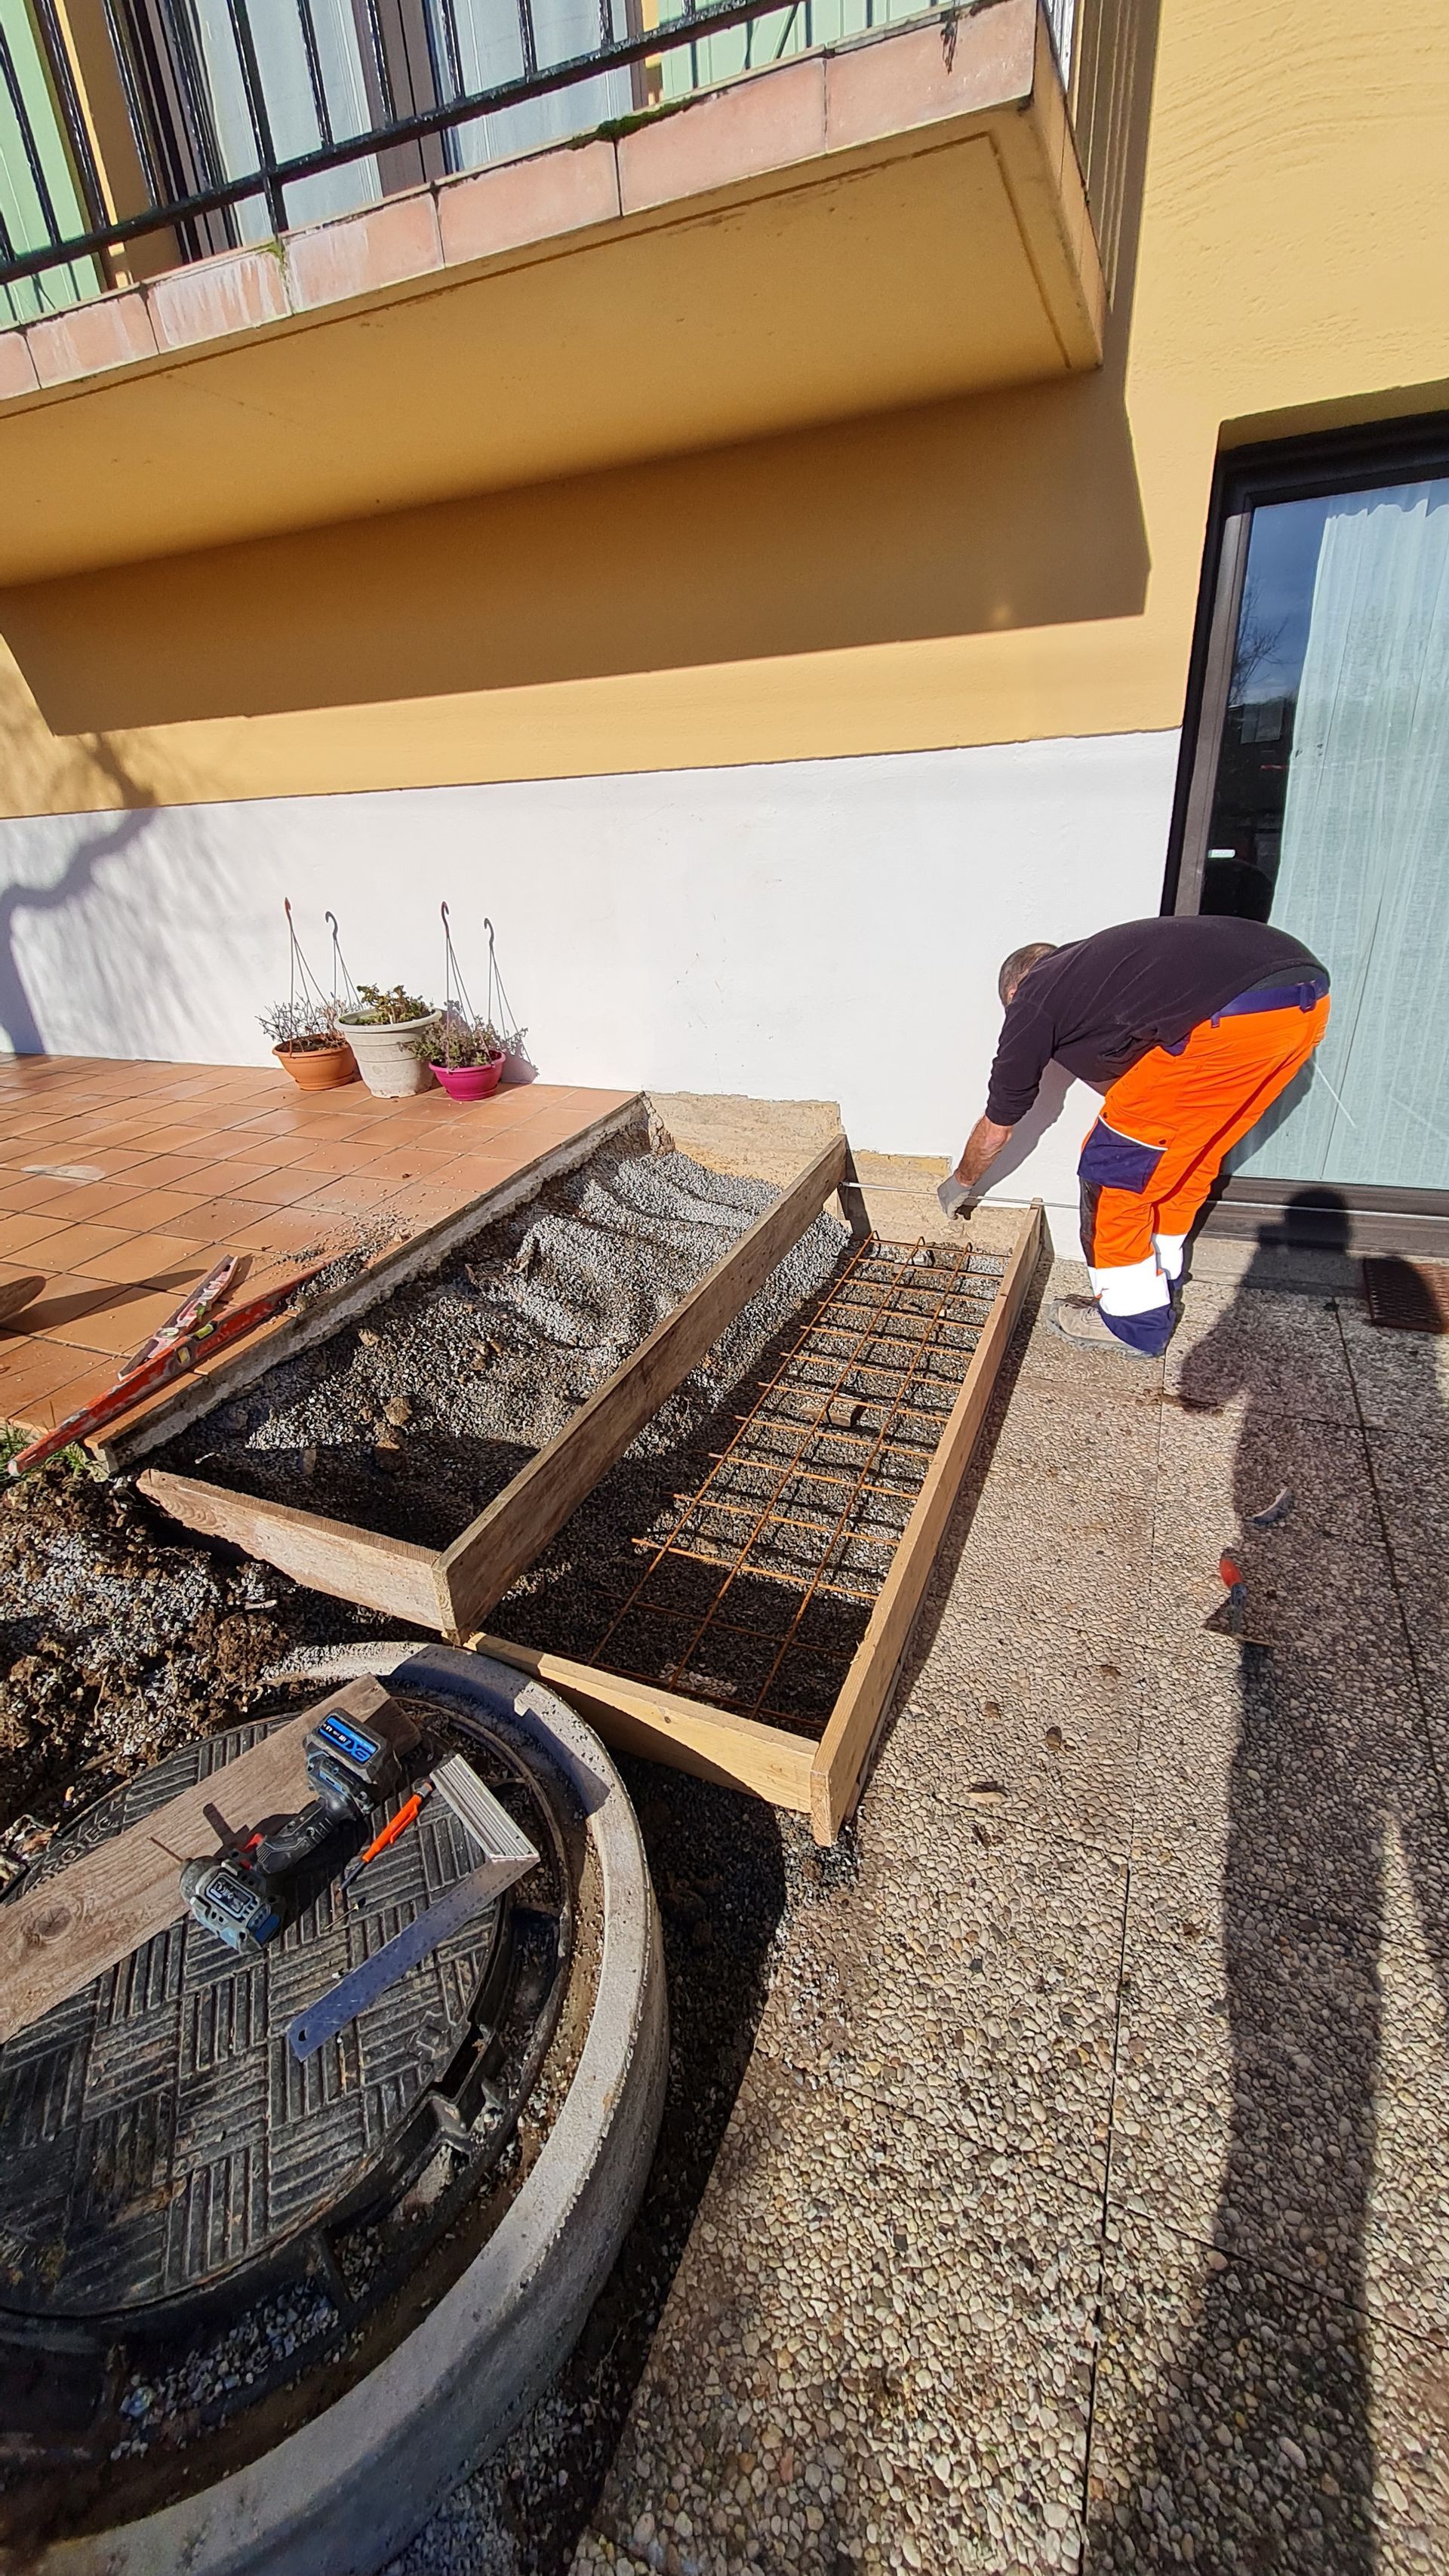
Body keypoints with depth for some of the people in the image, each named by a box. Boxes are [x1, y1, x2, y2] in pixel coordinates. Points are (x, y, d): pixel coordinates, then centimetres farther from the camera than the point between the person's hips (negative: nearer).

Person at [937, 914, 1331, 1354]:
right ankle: (1158, 1282, 39)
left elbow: (998, 1121, 25)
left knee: (1116, 1159, 7)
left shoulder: (1032, 1003, 12)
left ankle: (1133, 1322, 16)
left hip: (1239, 1016, -9)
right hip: (1309, 1001, 9)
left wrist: (961, 1182, 37)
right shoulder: (1088, 964, 32)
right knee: (1188, 1149, 25)